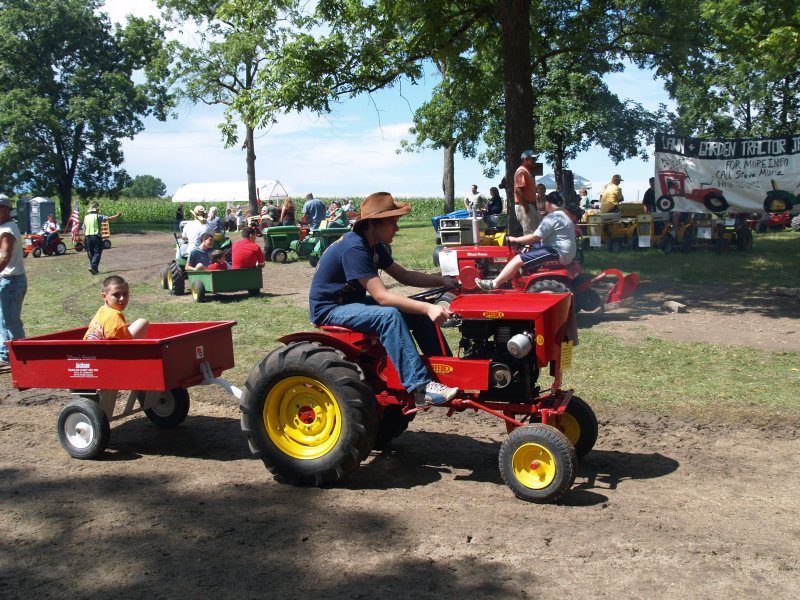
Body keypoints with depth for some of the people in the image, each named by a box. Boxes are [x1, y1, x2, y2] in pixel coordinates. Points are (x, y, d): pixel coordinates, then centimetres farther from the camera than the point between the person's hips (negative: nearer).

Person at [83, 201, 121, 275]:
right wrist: (117, 216, 7)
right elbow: (109, 218, -8)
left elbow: (84, 230, 11)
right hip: (96, 236, -6)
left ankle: (94, 269, 16)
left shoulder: (86, 217, 10)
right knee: (97, 253, -2)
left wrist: (85, 237, 19)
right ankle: (93, 266, -18)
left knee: (91, 253, 12)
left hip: (88, 237, 6)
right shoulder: (98, 216, -7)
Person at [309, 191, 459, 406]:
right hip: (330, 309, -10)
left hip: (353, 302, 10)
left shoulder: (374, 246, 5)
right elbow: (381, 296, -32)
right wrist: (427, 308, -37)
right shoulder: (354, 248, -26)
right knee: (389, 315, -34)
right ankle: (420, 386, -33)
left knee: (419, 314, -1)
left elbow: (403, 275, 10)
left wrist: (443, 280, -4)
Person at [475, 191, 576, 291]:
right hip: (564, 252, 11)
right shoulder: (564, 215, 18)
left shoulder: (552, 217, -16)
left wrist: (515, 239, -6)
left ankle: (494, 284, -12)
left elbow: (535, 237, -18)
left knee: (518, 259, -14)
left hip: (558, 253, -11)